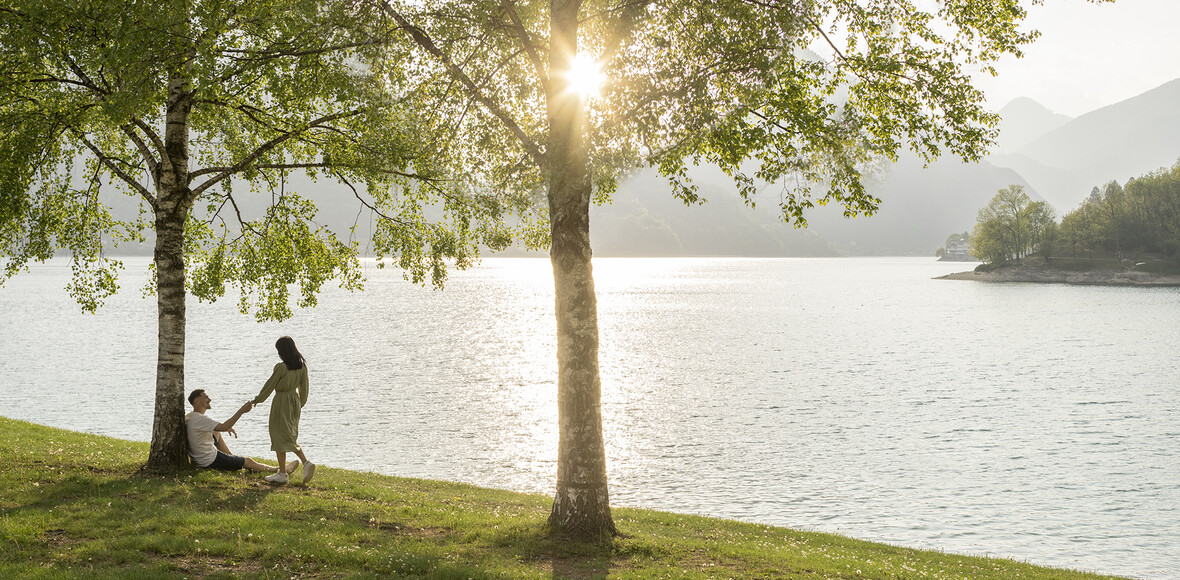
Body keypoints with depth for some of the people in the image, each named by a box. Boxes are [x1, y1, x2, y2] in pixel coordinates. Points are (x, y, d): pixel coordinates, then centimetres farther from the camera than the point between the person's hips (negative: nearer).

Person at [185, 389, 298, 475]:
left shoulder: (189, 417, 5)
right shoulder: (200, 419, -26)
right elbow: (224, 427, -32)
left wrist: (226, 427, 15)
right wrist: (242, 411, -30)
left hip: (198, 457, 9)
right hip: (210, 461, -9)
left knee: (216, 433, 27)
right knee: (248, 462, 4)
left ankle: (231, 457, 34)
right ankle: (279, 470, 17)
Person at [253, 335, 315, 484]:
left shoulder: (281, 367, -21)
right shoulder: (302, 365, -1)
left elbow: (270, 385, -11)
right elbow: (304, 386, 8)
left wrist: (258, 399, 3)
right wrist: (301, 402, 21)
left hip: (282, 401, -7)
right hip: (295, 399, 7)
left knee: (280, 436, 2)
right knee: (291, 436, 17)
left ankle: (282, 473, 6)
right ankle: (306, 462, 0)